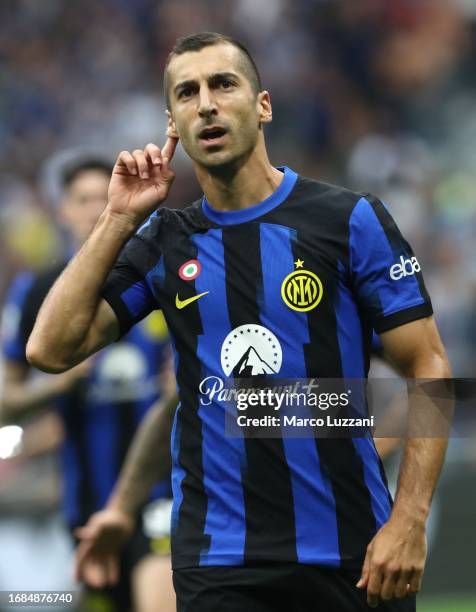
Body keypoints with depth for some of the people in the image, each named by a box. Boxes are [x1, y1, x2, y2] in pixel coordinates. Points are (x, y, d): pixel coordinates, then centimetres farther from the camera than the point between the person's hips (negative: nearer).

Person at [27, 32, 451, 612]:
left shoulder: (350, 219, -2)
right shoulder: (162, 243, 7)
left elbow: (429, 367, -4)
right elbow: (51, 349, -1)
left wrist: (408, 522, -14)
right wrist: (118, 219, -3)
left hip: (353, 553, -2)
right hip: (217, 561, 2)